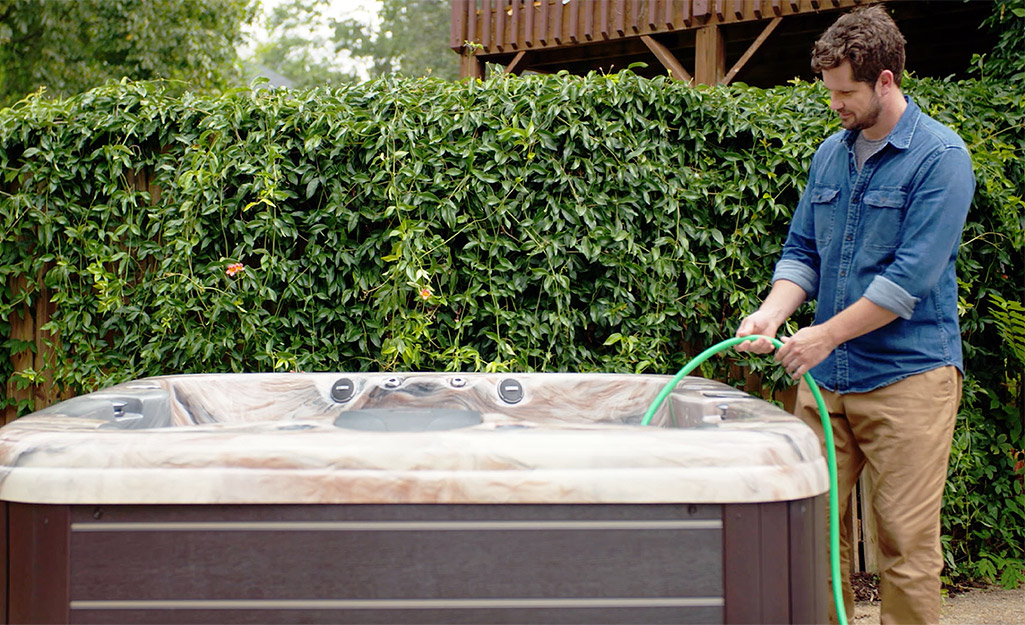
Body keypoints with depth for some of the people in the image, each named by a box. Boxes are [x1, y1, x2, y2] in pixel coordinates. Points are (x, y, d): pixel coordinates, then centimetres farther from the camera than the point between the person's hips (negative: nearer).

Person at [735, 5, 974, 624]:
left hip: (908, 372, -6)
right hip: (826, 374, 6)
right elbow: (802, 252, 15)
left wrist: (826, 335, -14)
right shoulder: (831, 154, 13)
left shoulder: (940, 155, -8)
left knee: (906, 541, -3)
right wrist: (773, 312, -4)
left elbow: (913, 276, -15)